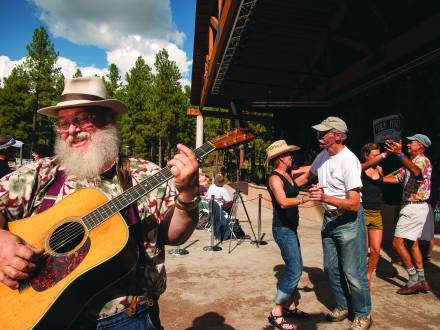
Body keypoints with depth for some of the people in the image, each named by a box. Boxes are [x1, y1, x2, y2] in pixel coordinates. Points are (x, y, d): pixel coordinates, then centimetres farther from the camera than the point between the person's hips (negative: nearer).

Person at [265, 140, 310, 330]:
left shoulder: (287, 175, 10)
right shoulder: (274, 178, -17)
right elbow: (283, 202, -32)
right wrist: (306, 198, -42)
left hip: (290, 228, 9)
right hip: (283, 229, -9)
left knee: (295, 268, 14)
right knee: (294, 270, -8)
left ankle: (290, 306, 27)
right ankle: (276, 313, 2)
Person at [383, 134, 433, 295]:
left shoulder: (422, 160, -13)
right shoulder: (410, 162, 18)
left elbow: (416, 172, -37)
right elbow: (396, 177, 15)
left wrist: (400, 154, -51)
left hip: (414, 207, -10)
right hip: (413, 207, 10)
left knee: (398, 242, -9)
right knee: (413, 243, 15)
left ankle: (413, 280, 0)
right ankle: (422, 281, 23)